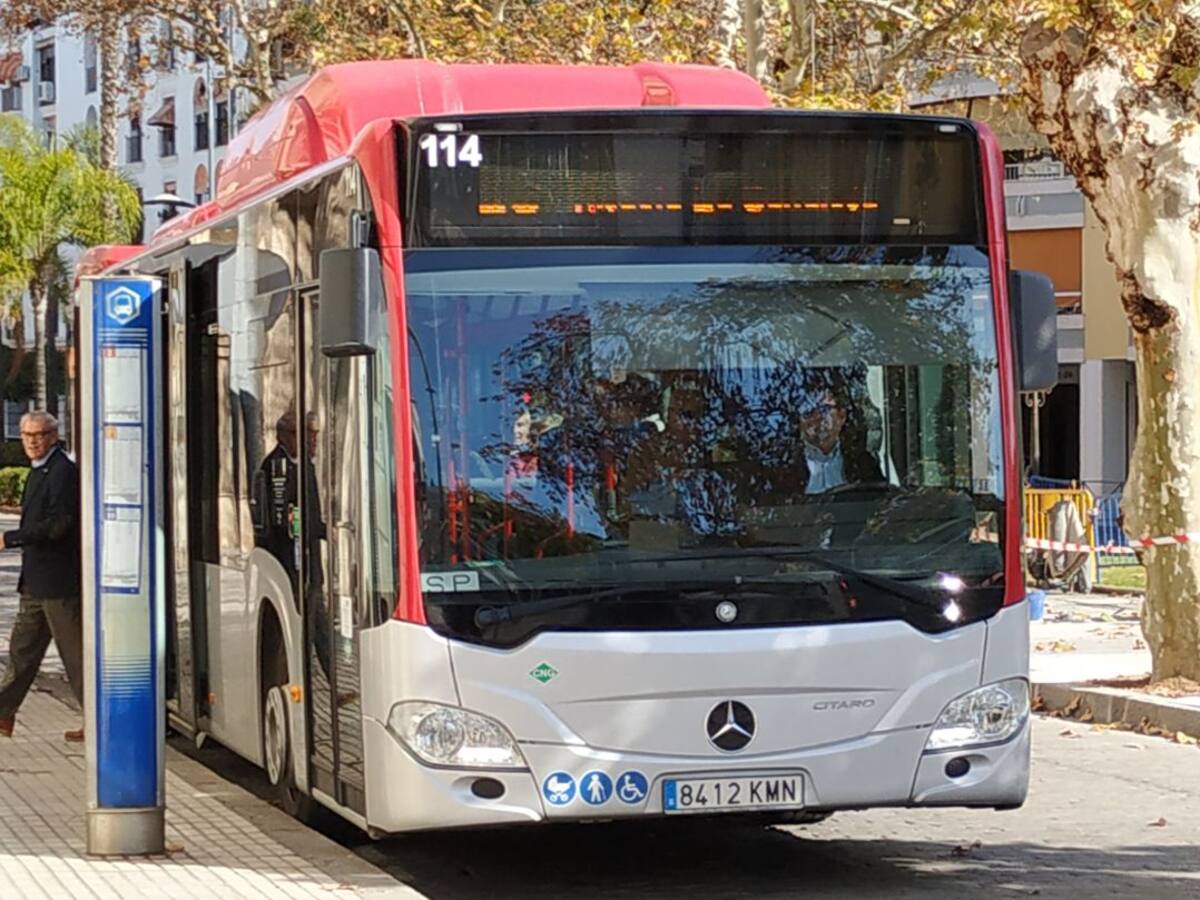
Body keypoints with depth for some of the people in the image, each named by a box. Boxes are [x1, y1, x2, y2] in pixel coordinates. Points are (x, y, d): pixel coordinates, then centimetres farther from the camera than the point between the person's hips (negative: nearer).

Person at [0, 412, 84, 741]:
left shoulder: (63, 472, -16)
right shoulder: (39, 471, 15)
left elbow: (59, 525, -23)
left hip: (59, 582, -10)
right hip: (36, 581, 10)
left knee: (75, 651, -4)